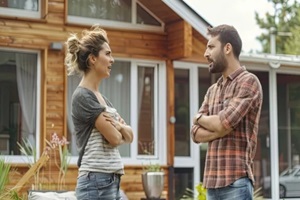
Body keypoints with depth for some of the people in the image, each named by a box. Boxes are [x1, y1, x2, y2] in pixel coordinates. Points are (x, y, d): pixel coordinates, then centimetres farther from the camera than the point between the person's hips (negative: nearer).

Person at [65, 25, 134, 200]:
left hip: (113, 181, 9)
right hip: (96, 181, -9)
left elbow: (129, 136, 15)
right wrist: (117, 130, 8)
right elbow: (114, 138, -15)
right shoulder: (83, 96, -11)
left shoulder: (102, 98, 17)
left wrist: (118, 126, -7)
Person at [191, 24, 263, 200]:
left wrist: (200, 118, 5)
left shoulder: (248, 81, -5)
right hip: (212, 180, 7)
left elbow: (224, 123, -16)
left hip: (236, 180, -7)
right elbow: (196, 133, 10)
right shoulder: (212, 91, 18)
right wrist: (221, 128, -9)